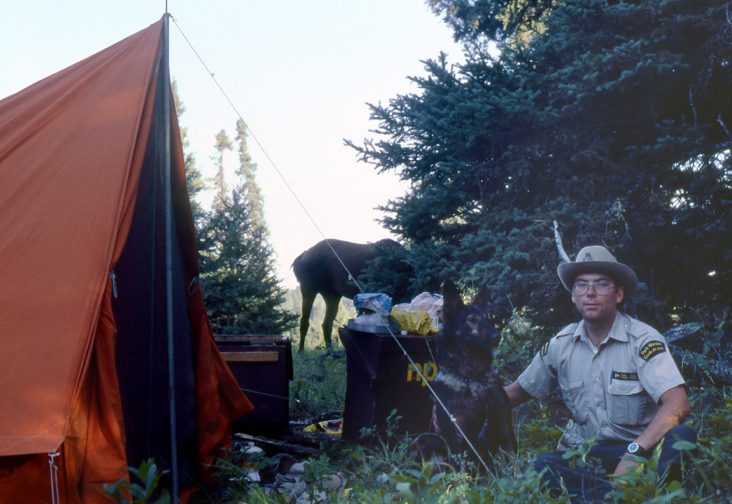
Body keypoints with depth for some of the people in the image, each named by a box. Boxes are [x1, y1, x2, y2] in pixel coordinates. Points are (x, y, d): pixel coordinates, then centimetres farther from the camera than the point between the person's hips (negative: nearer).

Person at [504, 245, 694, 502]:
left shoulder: (643, 339, -10)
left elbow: (677, 404, -23)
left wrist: (634, 454, -36)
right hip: (582, 454, 2)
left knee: (680, 437, -33)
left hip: (642, 449, -2)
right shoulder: (560, 344, 3)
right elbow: (518, 391, 17)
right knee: (544, 466, -30)